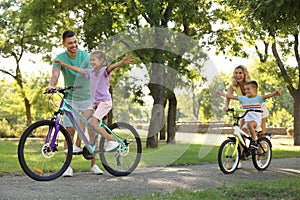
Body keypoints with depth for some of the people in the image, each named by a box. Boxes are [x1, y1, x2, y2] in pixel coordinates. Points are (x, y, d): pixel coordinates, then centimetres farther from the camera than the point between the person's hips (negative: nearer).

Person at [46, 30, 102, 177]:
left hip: (88, 98, 0)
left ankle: (94, 165, 13)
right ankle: (69, 167, -3)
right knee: (70, 130, -7)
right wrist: (51, 85, -46)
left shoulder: (86, 56, -9)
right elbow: (55, 74, -22)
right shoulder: (60, 59, -5)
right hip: (70, 99, 0)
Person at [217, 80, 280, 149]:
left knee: (250, 124, -37)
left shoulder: (258, 98, -2)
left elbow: (266, 96, -20)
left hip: (256, 121, -6)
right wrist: (222, 94, 12)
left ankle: (254, 141, -25)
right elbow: (232, 96, 12)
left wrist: (274, 94, -40)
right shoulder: (243, 98, 10)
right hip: (247, 121, 6)